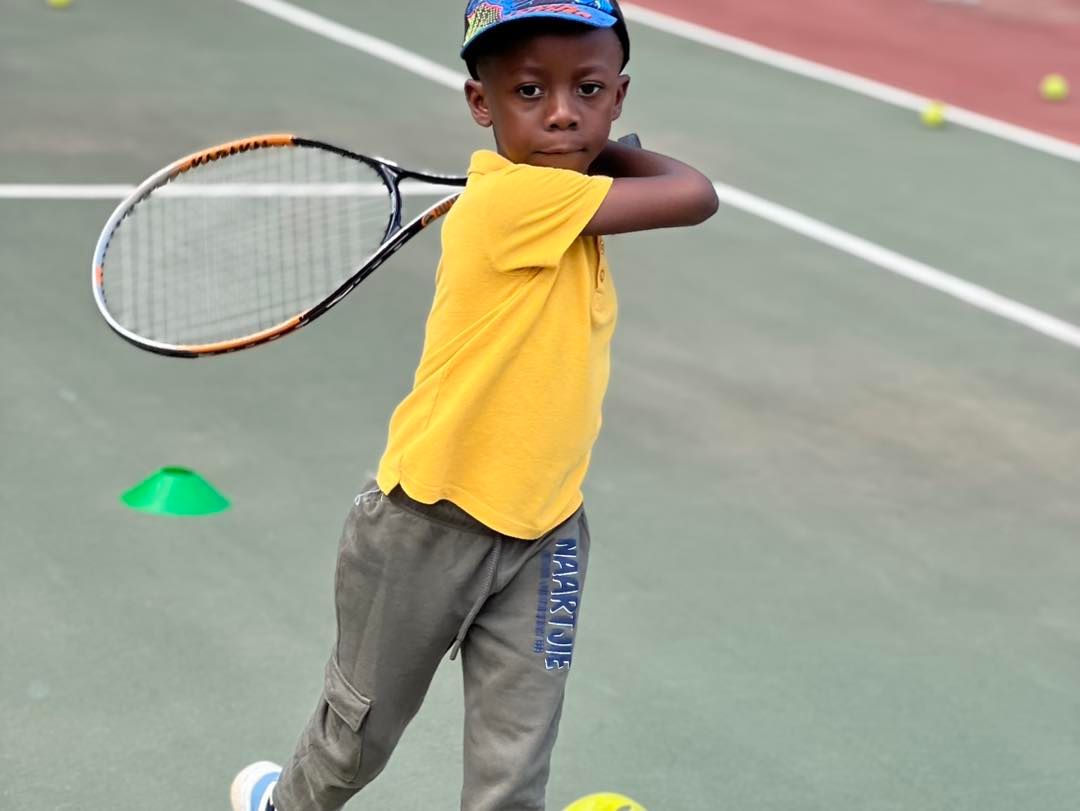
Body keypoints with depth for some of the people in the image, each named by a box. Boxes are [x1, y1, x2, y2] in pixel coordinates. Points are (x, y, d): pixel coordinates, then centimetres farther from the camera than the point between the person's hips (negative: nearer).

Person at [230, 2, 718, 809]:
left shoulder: (566, 201, 0)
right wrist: (612, 156, -9)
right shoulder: (514, 197, -26)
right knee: (362, 728, 19)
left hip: (543, 533, 6)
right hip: (432, 523, -6)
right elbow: (693, 197, -27)